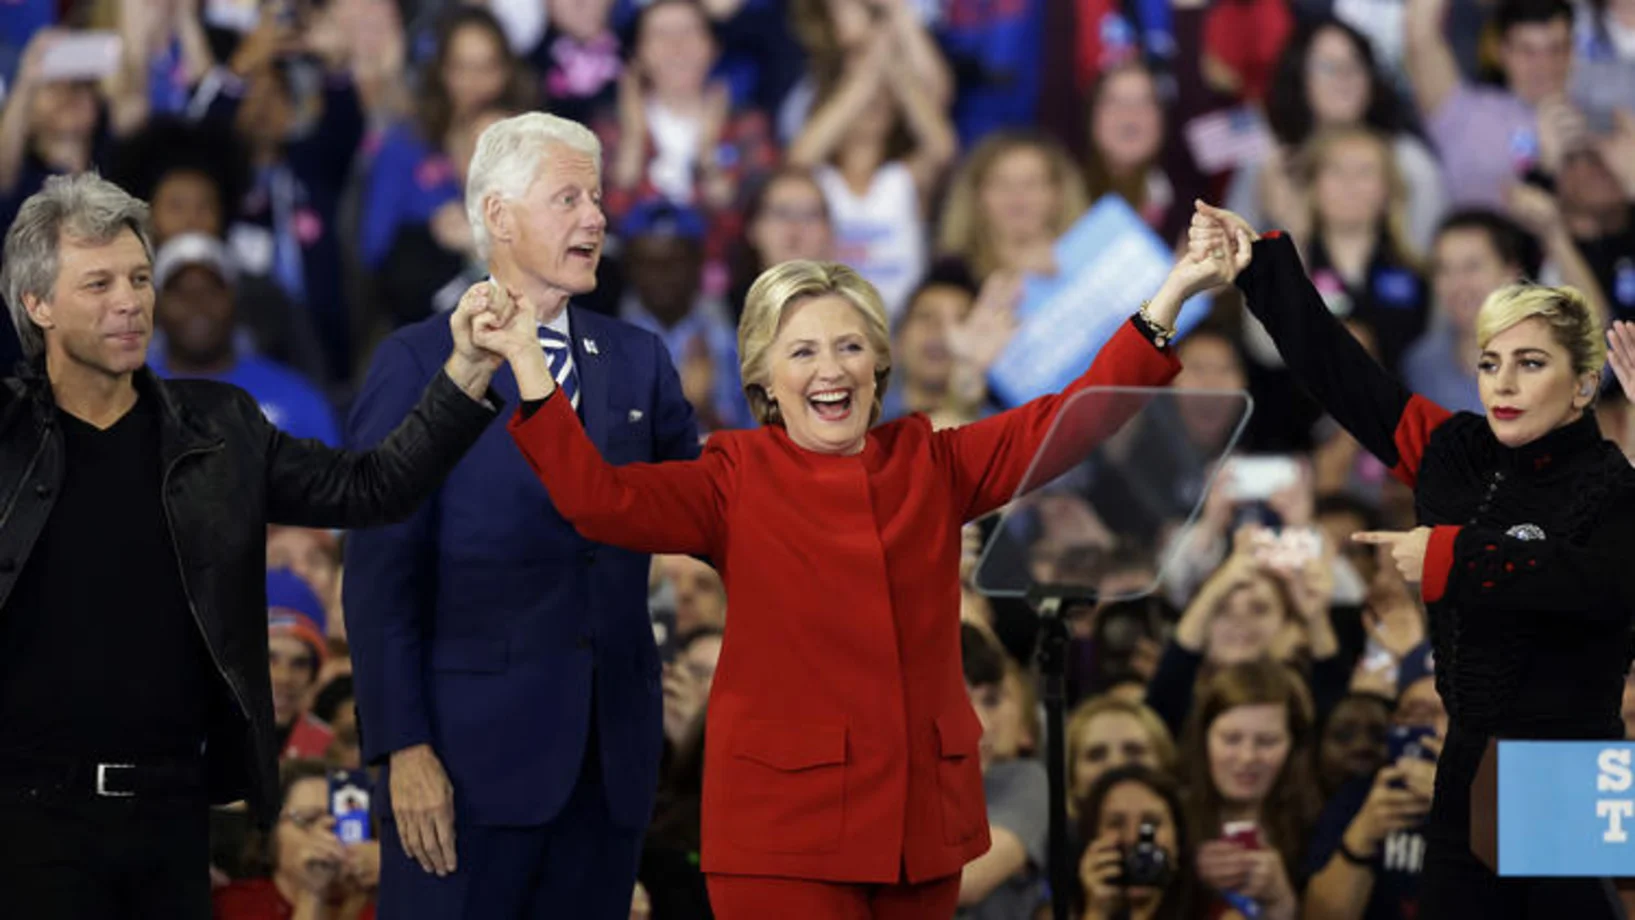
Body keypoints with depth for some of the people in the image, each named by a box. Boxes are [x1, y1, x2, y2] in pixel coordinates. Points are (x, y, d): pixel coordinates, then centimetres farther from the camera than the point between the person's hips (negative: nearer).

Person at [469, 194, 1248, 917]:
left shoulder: (931, 465, 11)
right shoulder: (738, 480, 2)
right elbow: (598, 497, -10)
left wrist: (1171, 294, 1)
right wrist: (525, 360, -18)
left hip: (925, 817, 4)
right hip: (784, 823, -4)